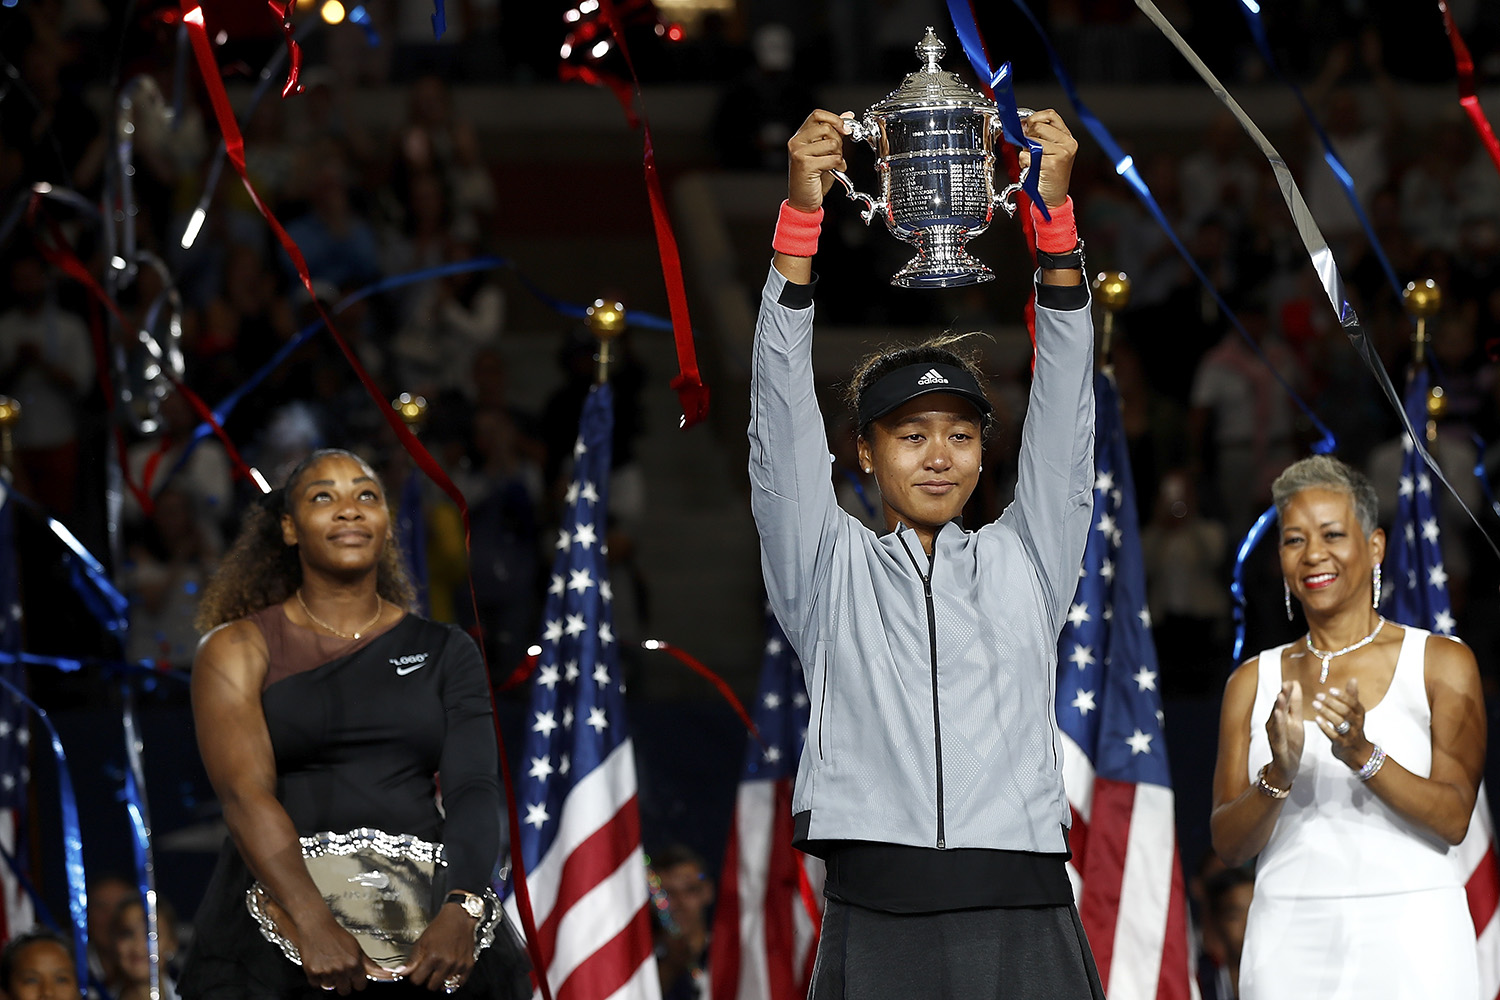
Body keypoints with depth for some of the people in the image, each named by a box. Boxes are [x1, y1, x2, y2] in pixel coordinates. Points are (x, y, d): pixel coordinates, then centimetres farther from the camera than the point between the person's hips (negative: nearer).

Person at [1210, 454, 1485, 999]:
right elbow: (1228, 843, 3)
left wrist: (1362, 755, -20)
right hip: (1289, 940, 2)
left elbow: (1453, 820, -6)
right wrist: (1278, 777, -15)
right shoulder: (1254, 681, 9)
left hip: (1408, 939, -2)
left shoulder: (1442, 663, 2)